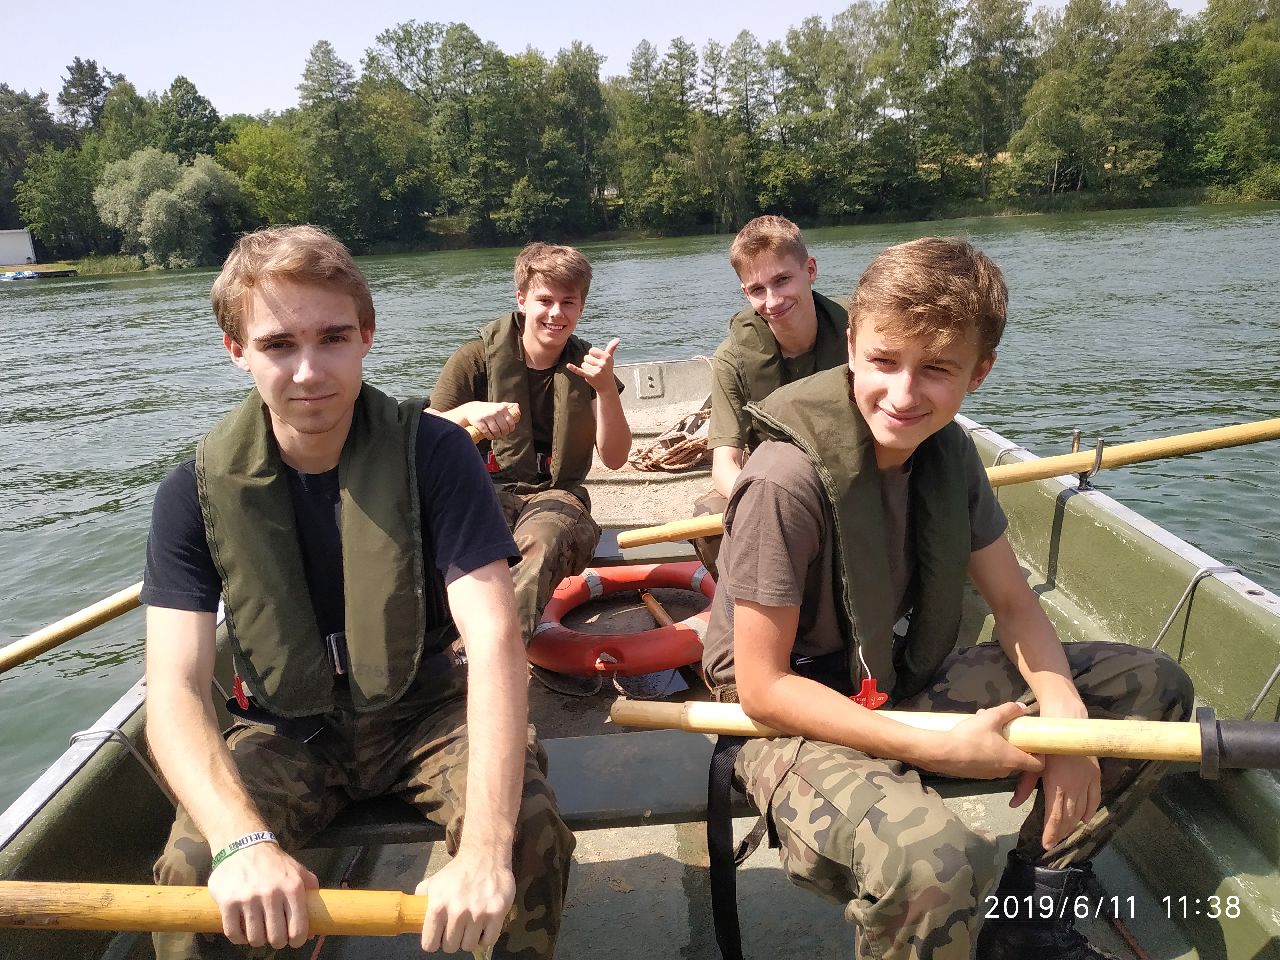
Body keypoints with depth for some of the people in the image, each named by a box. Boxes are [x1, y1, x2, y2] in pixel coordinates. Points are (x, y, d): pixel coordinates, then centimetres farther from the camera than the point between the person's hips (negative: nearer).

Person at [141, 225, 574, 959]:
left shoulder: (433, 452, -18)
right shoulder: (198, 493, -12)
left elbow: (494, 638, -27)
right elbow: (176, 688, -18)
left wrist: (485, 850, -40)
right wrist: (243, 839, -38)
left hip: (422, 711, -1)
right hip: (287, 732, 1)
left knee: (532, 831, -26)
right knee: (190, 868, -25)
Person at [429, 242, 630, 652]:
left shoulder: (587, 366, 7)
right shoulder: (477, 359, 2)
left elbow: (614, 458, -1)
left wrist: (606, 388, -16)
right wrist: (467, 412, -24)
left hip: (555, 494, 1)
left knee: (541, 541, -39)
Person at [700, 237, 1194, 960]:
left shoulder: (949, 452, -5)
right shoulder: (788, 479, -27)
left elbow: (1015, 604, 5)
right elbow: (763, 686, -22)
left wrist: (1067, 720, -14)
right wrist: (940, 750, -23)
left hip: (908, 685, 8)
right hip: (800, 717, -7)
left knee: (1153, 685, 5)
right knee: (931, 860, -38)